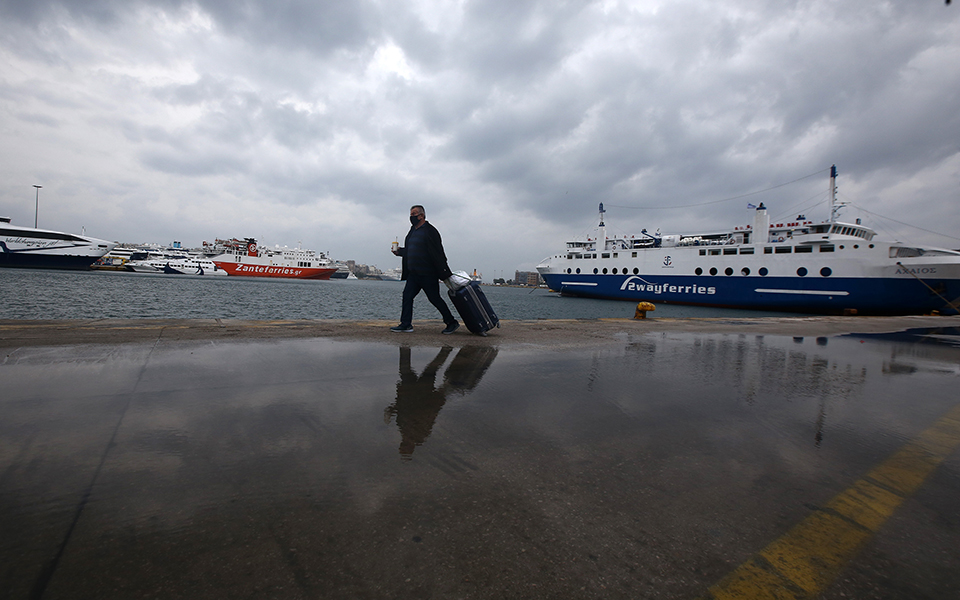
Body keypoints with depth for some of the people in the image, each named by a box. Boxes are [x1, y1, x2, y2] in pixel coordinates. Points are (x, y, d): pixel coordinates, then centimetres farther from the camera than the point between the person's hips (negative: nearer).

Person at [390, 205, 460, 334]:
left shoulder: (430, 231, -11)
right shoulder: (412, 231, 16)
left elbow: (437, 252, -16)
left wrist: (444, 273, -18)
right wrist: (400, 251, 8)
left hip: (428, 274, -8)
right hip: (413, 273, 8)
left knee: (434, 298, -3)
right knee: (407, 295, 2)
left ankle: (452, 323, 10)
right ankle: (406, 324, 9)